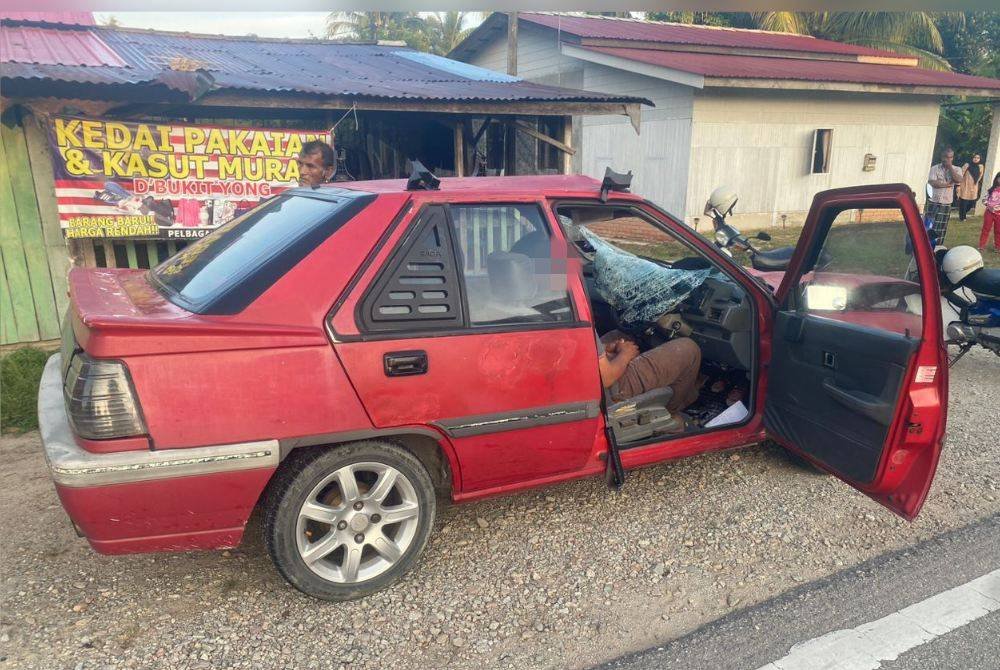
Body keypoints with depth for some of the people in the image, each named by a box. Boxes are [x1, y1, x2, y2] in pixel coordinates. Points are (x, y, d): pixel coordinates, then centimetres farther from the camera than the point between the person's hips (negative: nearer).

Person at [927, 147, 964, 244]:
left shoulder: (957, 169, 5)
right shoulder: (935, 168, -2)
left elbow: (958, 180, -15)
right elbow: (933, 183, -14)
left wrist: (950, 166, -13)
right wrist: (948, 184, -10)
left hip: (946, 204, 2)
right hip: (933, 202, -2)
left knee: (941, 229, 5)